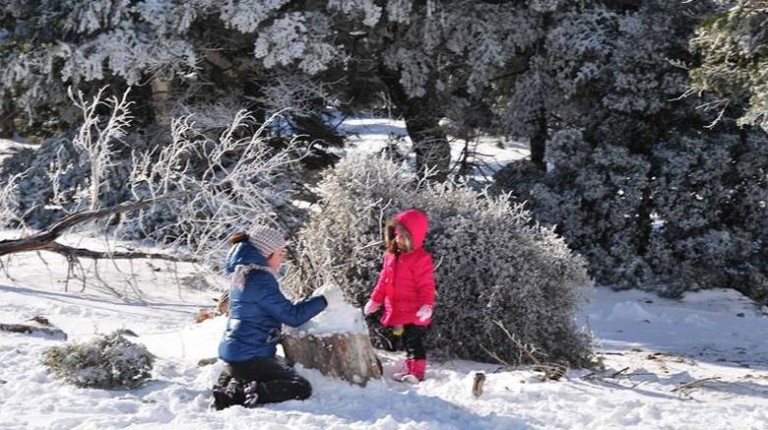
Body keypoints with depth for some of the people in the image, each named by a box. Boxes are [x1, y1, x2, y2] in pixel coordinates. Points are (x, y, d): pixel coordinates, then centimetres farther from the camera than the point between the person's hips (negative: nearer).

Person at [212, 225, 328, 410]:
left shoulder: (243, 274, 12)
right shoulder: (259, 279, -18)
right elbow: (292, 316, -16)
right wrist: (322, 301, -5)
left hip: (233, 352, 10)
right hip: (249, 357, -10)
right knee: (301, 388, -8)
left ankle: (232, 389, 8)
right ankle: (255, 393, -23)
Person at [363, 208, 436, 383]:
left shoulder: (420, 259, -14)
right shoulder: (391, 256, 9)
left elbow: (426, 285, -17)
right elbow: (384, 281, 17)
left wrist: (427, 305, -26)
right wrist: (375, 300, 17)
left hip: (414, 314, -7)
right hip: (397, 312, 8)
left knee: (414, 341, -3)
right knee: (406, 341, 17)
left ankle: (417, 371, 5)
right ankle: (409, 369, 28)